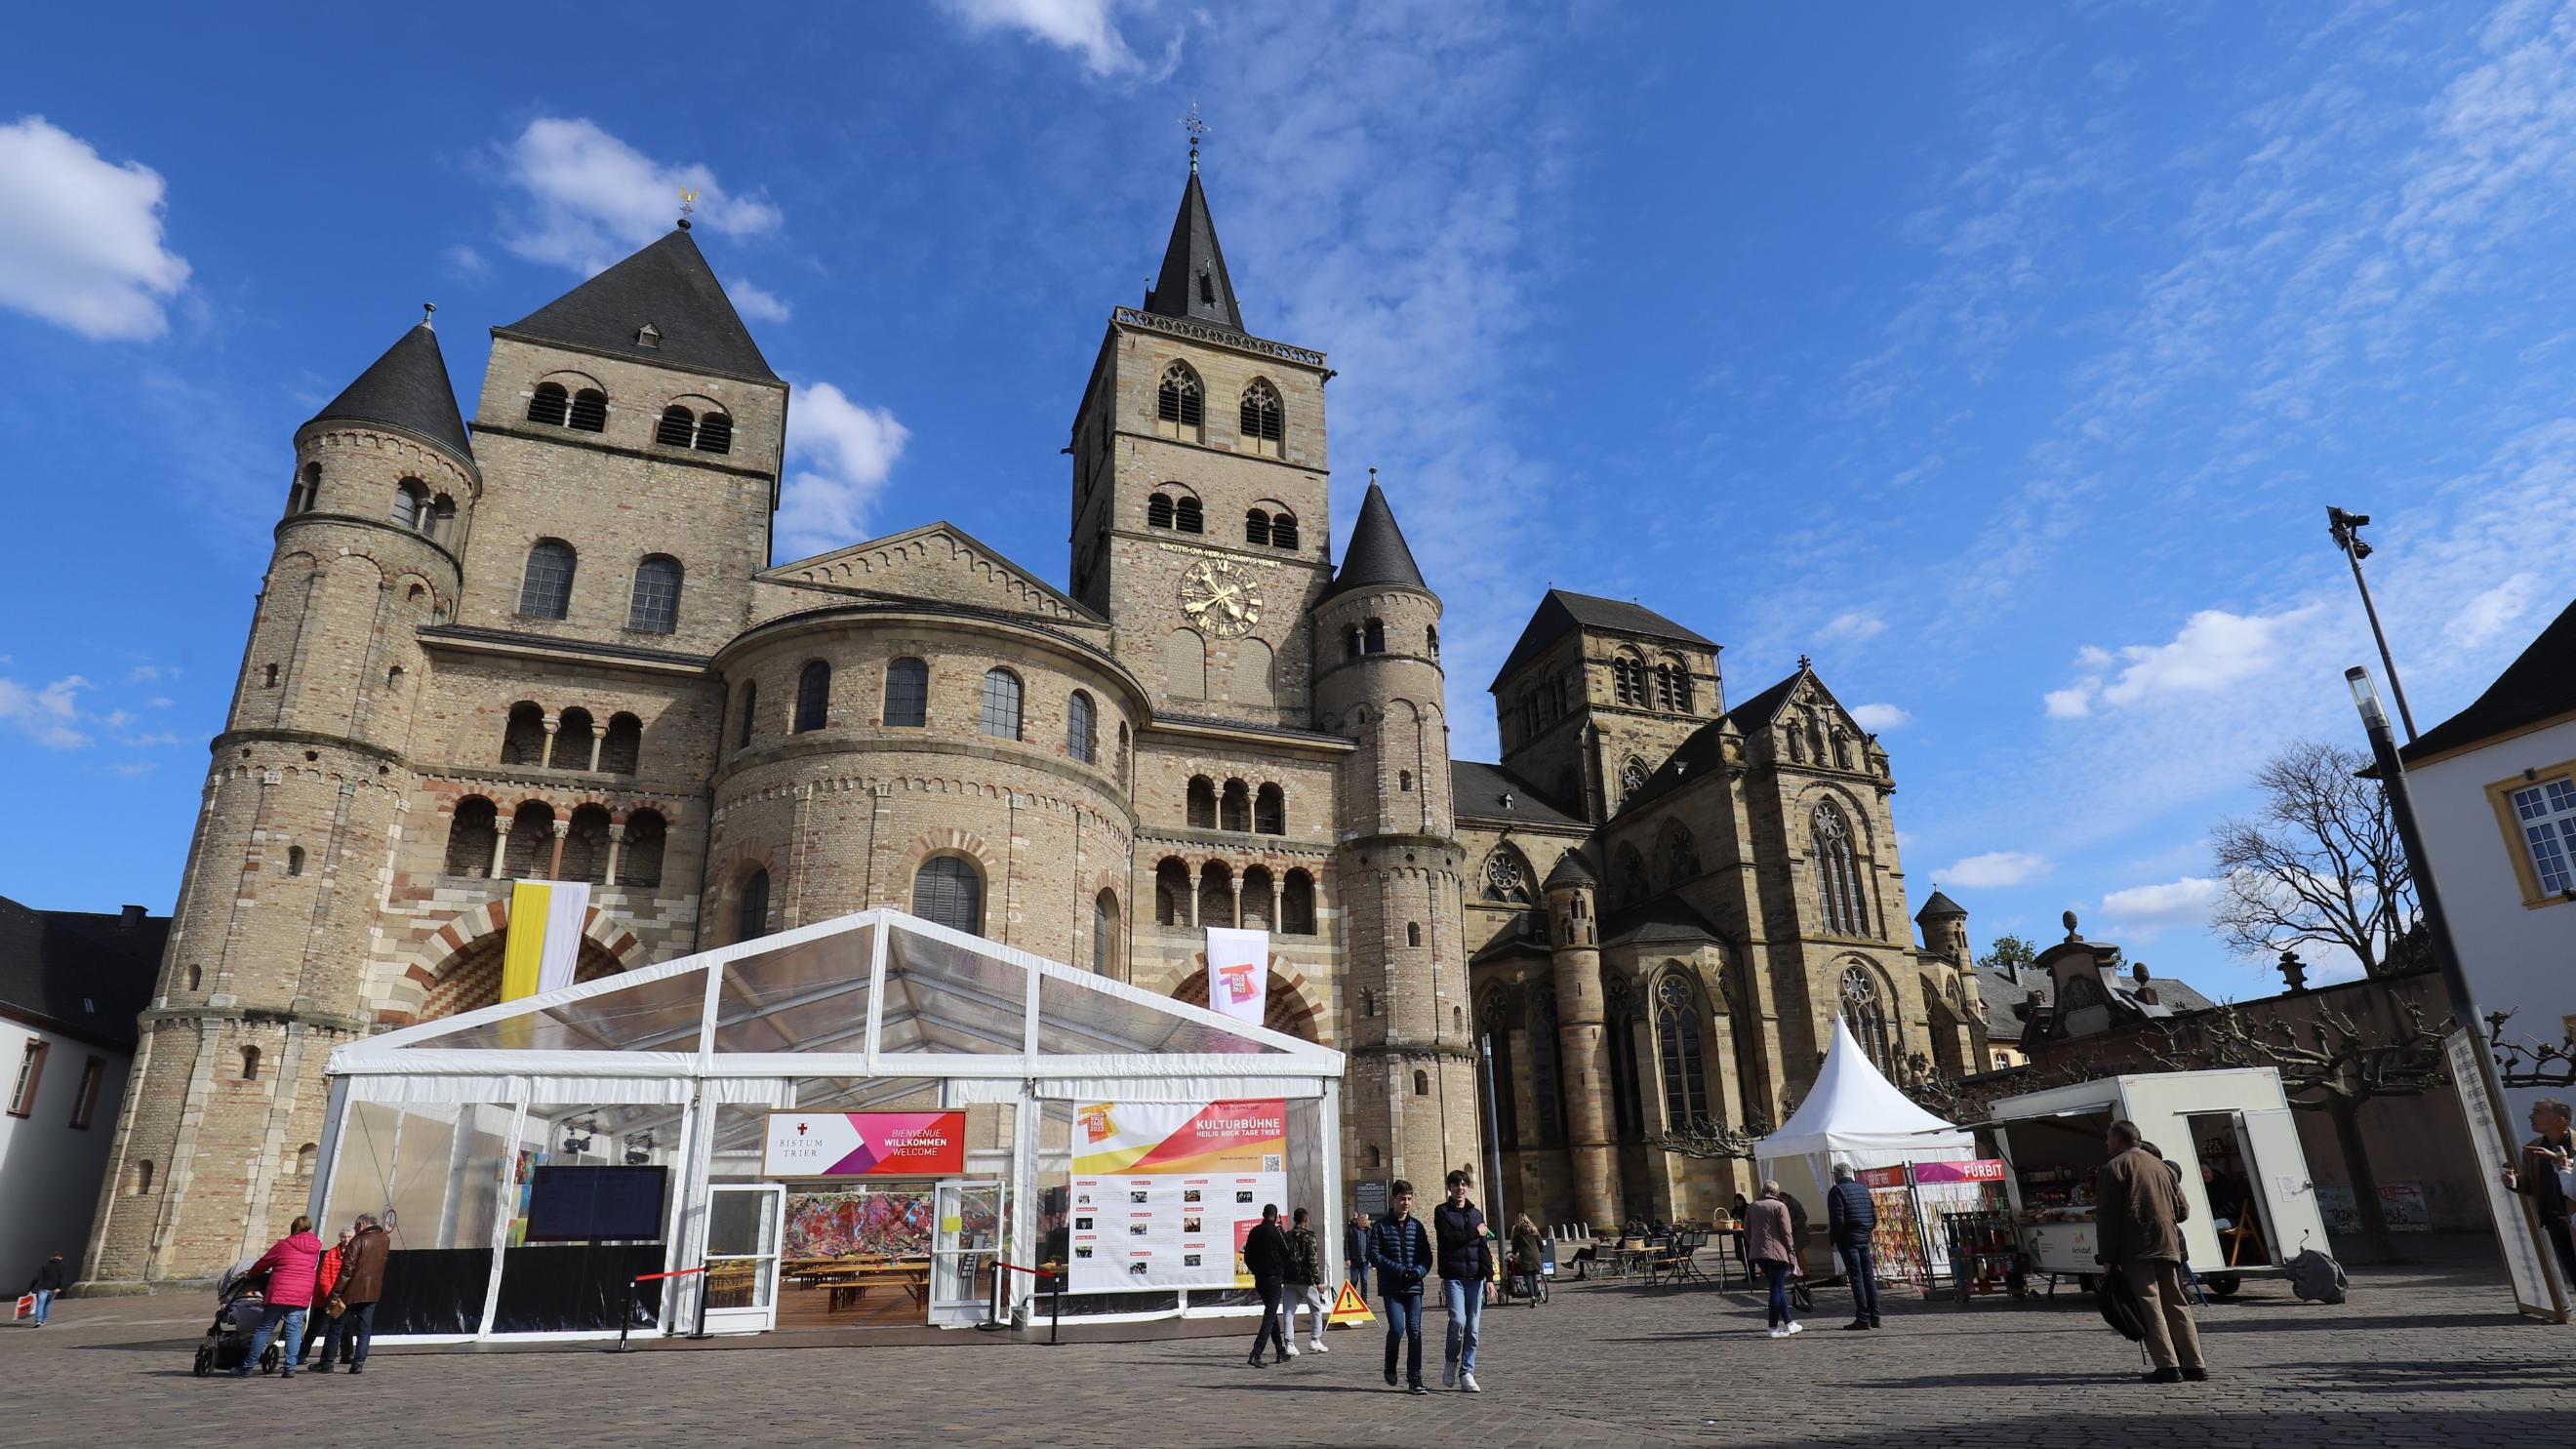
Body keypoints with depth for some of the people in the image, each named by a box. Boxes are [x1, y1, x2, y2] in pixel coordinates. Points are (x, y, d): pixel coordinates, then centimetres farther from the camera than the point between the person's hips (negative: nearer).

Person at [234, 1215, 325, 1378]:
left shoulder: (283, 1245, -1)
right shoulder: (315, 1247, 10)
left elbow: (263, 1262, 8)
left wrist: (249, 1275, 29)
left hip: (279, 1292, -2)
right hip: (303, 1295, 3)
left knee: (264, 1329, 8)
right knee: (294, 1330, 4)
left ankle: (248, 1367, 12)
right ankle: (290, 1367, -3)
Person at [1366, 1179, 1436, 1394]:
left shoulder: (1416, 1226, 10)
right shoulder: (1380, 1226, 0)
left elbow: (1427, 1256, 10)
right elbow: (1374, 1255, -6)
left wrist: (1418, 1271, -11)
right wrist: (1399, 1269, -15)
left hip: (1414, 1287, 3)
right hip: (1391, 1288, -3)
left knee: (1414, 1331, -1)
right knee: (1397, 1328, -13)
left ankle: (1414, 1378, 5)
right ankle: (1390, 1368, 13)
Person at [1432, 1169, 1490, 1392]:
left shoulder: (1476, 1213, 15)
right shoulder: (1442, 1212, 4)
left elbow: (1483, 1248, 11)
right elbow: (1447, 1238, -12)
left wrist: (1489, 1277, 2)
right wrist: (1474, 1233, -5)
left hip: (1474, 1277, 4)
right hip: (1453, 1275, -4)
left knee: (1473, 1327, 2)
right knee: (1458, 1320, -17)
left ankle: (1467, 1373, 12)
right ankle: (1451, 1360, 8)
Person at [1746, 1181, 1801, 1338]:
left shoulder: (1751, 1208, 14)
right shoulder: (1780, 1206, -4)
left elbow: (1747, 1232, 14)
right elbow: (1786, 1232, -9)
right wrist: (1791, 1252, -1)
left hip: (1758, 1253, 6)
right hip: (1777, 1252, -6)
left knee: (1778, 1288, 17)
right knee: (1777, 1289, 0)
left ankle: (1789, 1323, 21)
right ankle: (1774, 1328, -1)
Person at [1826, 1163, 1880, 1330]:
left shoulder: (1836, 1191, -9)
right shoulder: (1863, 1189, 12)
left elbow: (1837, 1220, -16)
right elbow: (1874, 1215, 11)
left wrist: (1832, 1239, -7)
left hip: (1848, 1240, -6)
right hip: (1865, 1239, 7)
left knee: (1856, 1278, -5)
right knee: (1868, 1277, 11)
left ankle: (1863, 1318, -5)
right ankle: (1874, 1317, 14)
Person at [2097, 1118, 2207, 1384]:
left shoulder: (2114, 1167, -3)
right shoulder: (2163, 1166, 18)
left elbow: (2107, 1216, -9)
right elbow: (2183, 1211, 19)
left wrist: (2107, 1256, -7)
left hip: (2135, 1250, -7)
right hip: (2168, 1246, 7)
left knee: (2149, 1305, -6)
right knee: (2175, 1305, 13)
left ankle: (2168, 1365, -12)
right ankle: (2195, 1365, 12)